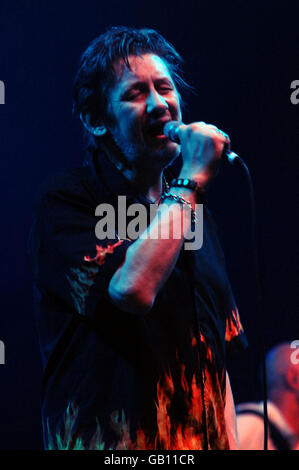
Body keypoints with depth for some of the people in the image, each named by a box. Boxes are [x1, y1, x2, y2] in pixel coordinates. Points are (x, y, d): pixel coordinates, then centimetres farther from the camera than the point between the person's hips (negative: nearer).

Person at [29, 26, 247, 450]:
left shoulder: (196, 214, 13)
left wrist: (231, 444, 8)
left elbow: (217, 357, 15)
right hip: (106, 441, -5)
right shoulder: (65, 202, -7)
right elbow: (132, 287, -25)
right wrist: (190, 183, -14)